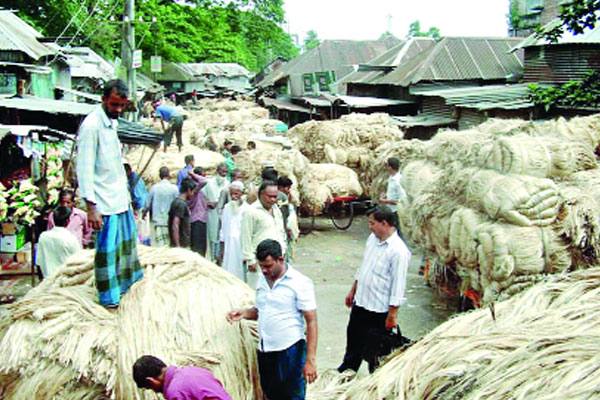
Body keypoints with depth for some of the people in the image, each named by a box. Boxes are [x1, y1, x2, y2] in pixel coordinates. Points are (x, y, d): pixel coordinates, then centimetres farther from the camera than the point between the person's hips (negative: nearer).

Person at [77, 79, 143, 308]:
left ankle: (127, 282, 38)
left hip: (120, 197, 9)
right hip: (104, 202, -9)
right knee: (107, 249, -1)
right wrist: (91, 207, -24)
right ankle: (109, 299, 11)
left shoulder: (112, 122, 10)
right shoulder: (91, 126, -18)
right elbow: (84, 168, -21)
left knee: (126, 241, 21)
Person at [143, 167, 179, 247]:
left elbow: (148, 204, 4)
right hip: (170, 222, -1)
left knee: (157, 246, 3)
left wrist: (144, 213, 24)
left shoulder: (154, 188, -3)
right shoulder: (174, 188, -6)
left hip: (156, 222, 1)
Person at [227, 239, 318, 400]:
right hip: (265, 351, 6)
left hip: (290, 351, -6)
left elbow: (311, 322, -13)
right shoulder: (262, 280, 8)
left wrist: (310, 360, -18)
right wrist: (244, 313, 0)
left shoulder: (300, 283, -12)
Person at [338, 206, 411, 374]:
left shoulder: (398, 251, -24)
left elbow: (398, 285, -22)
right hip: (360, 303, 8)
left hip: (380, 309, -8)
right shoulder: (372, 239, 1)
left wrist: (392, 315, -19)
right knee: (353, 341, 24)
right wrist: (353, 291, 20)